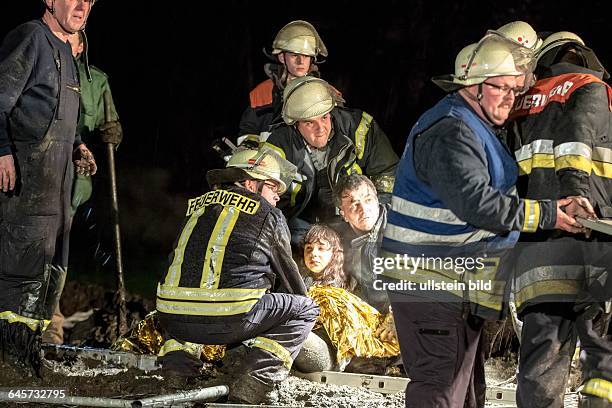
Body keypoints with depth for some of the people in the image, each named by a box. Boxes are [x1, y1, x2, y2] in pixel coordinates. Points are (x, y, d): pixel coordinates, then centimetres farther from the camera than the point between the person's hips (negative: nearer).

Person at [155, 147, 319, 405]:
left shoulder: (197, 206, 23)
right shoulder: (268, 215, 8)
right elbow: (288, 276, 19)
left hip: (174, 321, 6)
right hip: (230, 321, -6)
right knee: (306, 309, 12)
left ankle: (178, 354, 15)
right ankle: (250, 387, -4)